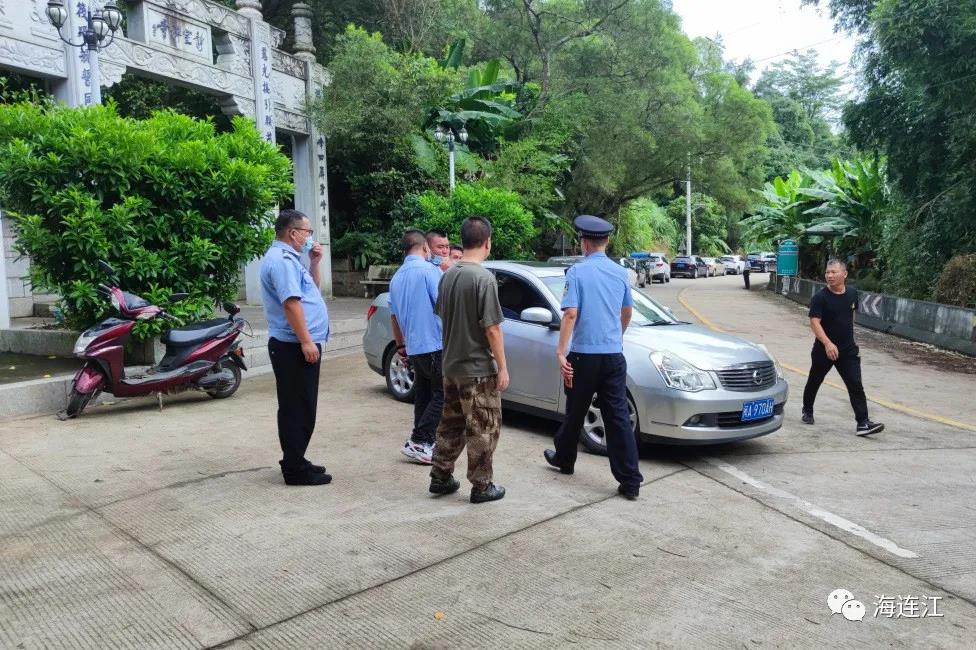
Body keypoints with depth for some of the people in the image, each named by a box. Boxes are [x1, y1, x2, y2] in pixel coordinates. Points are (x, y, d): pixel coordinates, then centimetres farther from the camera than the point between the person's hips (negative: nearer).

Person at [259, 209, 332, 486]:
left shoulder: (288, 258, 17)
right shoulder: (281, 259, -16)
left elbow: (313, 287, 27)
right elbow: (291, 302, -24)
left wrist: (314, 262, 12)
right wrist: (306, 341, -25)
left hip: (298, 344, 11)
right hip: (295, 346, -11)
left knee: (301, 407, 16)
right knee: (297, 408, -5)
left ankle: (295, 461, 26)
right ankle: (295, 469, 1)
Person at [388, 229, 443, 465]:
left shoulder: (396, 278, 13)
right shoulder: (430, 270, -12)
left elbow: (394, 316, 21)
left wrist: (400, 345, 28)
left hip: (413, 348, 8)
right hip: (435, 345, -8)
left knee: (423, 396, 15)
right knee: (442, 395, -1)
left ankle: (422, 444, 17)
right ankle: (419, 442, -4)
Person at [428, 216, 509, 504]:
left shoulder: (448, 275, 5)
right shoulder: (484, 277, -18)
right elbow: (492, 328, -19)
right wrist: (502, 367, -12)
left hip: (451, 364, 8)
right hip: (478, 368, -7)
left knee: (451, 423, 18)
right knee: (483, 429, 4)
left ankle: (440, 477, 25)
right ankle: (482, 486, 12)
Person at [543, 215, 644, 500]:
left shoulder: (577, 272, -7)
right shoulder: (621, 272, 8)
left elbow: (570, 314, -17)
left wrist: (561, 352, -17)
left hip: (584, 354, -3)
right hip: (614, 355, 3)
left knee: (575, 412, 15)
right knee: (618, 416, 2)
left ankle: (564, 459, 36)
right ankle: (630, 481, 1)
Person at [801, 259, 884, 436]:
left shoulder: (852, 293, 3)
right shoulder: (820, 298, -13)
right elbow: (814, 322, -22)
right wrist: (827, 343, -34)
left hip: (848, 350, 3)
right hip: (824, 349, -3)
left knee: (856, 385, -6)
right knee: (814, 381, 14)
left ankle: (863, 423, -7)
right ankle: (807, 411, 36)